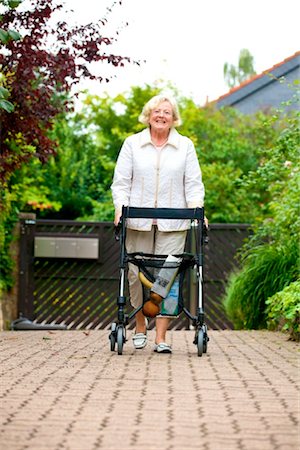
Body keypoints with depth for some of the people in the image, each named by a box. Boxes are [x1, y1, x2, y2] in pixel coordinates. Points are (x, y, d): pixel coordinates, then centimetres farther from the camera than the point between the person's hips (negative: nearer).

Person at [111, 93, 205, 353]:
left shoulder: (185, 146, 11)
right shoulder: (132, 144, 9)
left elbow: (193, 183, 8)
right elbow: (121, 182, 6)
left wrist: (196, 209, -8)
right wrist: (120, 209, -9)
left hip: (173, 224, 0)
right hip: (138, 222, 0)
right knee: (136, 274, 1)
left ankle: (161, 337, -5)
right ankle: (140, 327, 23)